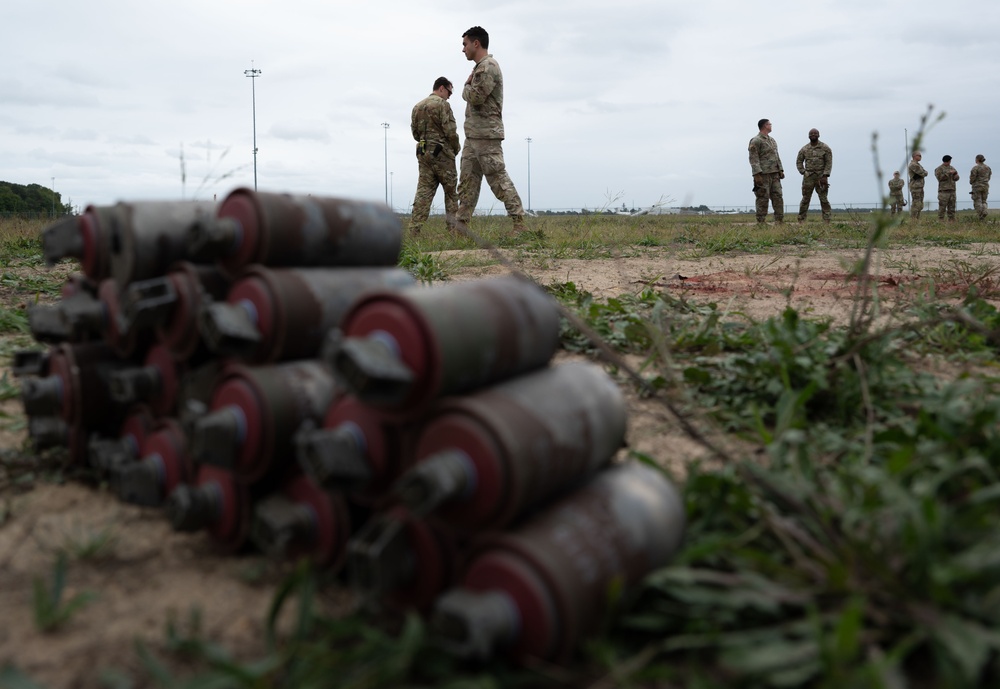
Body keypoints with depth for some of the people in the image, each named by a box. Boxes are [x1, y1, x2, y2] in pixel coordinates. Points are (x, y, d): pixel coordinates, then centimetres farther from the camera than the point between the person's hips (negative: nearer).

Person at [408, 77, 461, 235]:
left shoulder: (417, 107, 16)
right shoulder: (442, 104, -7)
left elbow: (415, 133, 17)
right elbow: (450, 131, -13)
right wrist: (456, 148, 3)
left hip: (423, 152, 6)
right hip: (442, 153, -6)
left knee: (423, 191, 2)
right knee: (451, 190, 5)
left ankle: (415, 229, -6)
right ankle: (453, 226, 4)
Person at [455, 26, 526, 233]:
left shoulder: (488, 66, -10)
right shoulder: (480, 67, 21)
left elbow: (475, 97, -19)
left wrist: (466, 87, 0)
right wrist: (469, 87, -2)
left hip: (486, 135, -10)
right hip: (473, 135, 10)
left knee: (498, 178, -10)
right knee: (467, 180, 7)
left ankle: (519, 222, -8)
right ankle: (462, 224, 9)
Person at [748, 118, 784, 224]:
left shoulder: (772, 141, 21)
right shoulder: (756, 141, -6)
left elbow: (776, 157, 24)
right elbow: (753, 159, -13)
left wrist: (781, 170, 14)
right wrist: (757, 174, -21)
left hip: (774, 174, 8)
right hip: (763, 174, -8)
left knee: (778, 197, 4)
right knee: (763, 198, -6)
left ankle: (780, 220, 6)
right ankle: (761, 222, -2)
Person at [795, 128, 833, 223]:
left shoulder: (825, 148, 2)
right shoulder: (804, 149, 9)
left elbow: (829, 163, -2)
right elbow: (799, 162, 15)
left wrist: (825, 176, -11)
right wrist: (803, 173, 2)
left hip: (821, 177, -2)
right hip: (808, 177, 2)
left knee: (824, 199, -4)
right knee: (805, 199, 2)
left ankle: (826, 221, -3)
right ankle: (801, 220, 5)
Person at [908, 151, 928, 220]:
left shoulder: (918, 165, 21)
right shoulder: (913, 165, -12)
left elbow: (925, 173, 13)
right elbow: (923, 173, -16)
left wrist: (923, 173, -6)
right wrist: (924, 173, 5)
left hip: (920, 187, 10)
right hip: (916, 187, -10)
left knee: (920, 205, 9)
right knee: (916, 204, -12)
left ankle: (917, 219, 12)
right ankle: (913, 220, -11)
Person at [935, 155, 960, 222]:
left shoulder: (952, 168, 18)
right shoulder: (938, 169, 0)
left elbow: (956, 178, 14)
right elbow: (940, 177, -15)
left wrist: (956, 175, -8)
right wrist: (948, 173, -18)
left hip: (952, 190, 6)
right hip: (943, 190, -6)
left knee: (951, 207, 5)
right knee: (942, 207, -9)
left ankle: (951, 220, 8)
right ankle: (940, 221, -7)